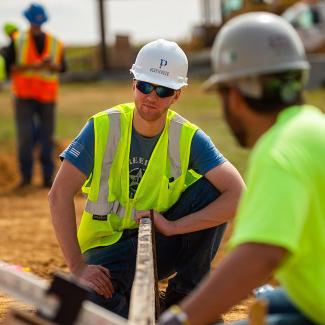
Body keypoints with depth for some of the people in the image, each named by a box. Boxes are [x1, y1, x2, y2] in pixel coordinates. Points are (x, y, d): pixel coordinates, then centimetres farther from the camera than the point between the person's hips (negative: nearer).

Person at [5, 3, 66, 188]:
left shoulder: (55, 43, 7)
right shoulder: (18, 41, 1)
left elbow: (63, 67, 11)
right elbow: (10, 66, -5)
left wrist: (51, 66, -11)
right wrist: (32, 65, -17)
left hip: (47, 96, 2)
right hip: (24, 96, -2)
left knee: (47, 137, 1)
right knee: (25, 136, -9)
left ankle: (48, 177, 5)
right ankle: (26, 176, 0)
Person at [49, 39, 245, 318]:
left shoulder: (188, 138, -11)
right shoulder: (103, 127, -13)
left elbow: (238, 195, -22)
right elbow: (60, 195, -18)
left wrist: (174, 227, -30)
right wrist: (78, 268, -24)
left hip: (161, 245, 2)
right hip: (107, 248, -2)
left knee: (211, 188, -21)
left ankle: (185, 295, -7)